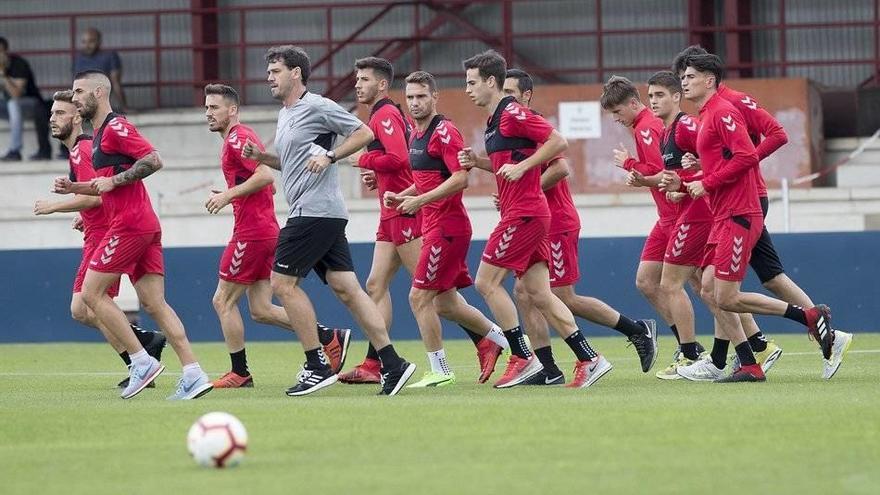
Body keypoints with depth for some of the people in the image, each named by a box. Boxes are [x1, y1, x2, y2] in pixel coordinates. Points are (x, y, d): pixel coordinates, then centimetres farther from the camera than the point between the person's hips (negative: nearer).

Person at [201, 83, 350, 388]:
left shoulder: (237, 138, -11)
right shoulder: (238, 138, 21)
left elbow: (265, 176, -24)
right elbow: (270, 185, 26)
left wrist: (228, 194, -18)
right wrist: (228, 196, 16)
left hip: (251, 234, -10)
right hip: (266, 232, 10)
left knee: (223, 301, -1)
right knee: (261, 310, 8)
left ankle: (239, 373, 3)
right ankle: (330, 338, 4)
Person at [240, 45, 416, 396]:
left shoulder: (317, 107, -8)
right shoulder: (285, 116, 20)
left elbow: (364, 133, -8)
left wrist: (329, 156, -18)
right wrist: (261, 157, 13)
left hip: (315, 211, -9)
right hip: (322, 217, 9)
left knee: (283, 282, -7)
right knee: (346, 289, 2)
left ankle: (318, 366, -4)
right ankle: (392, 364, -3)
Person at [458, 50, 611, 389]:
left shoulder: (512, 113, -12)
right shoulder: (495, 120, 18)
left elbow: (558, 142, -17)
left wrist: (521, 167, -19)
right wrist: (477, 162, 12)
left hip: (524, 214, -10)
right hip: (520, 212, 10)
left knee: (487, 282, -6)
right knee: (539, 294, 6)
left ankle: (521, 357, -3)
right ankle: (588, 359, 3)